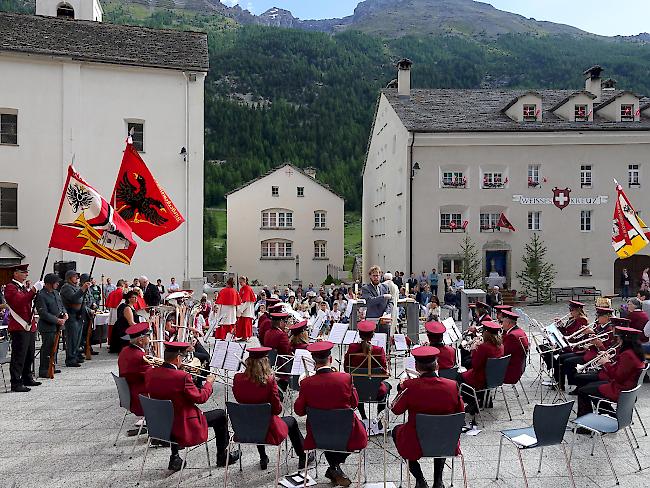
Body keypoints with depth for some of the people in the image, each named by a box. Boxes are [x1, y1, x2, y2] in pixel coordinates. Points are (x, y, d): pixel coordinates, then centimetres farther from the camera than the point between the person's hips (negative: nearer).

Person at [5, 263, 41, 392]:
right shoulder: (10, 287, -8)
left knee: (29, 355, 16)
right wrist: (32, 291, -30)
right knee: (19, 356, -7)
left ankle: (27, 378, 28)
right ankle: (16, 383, -2)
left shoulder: (26, 286, 18)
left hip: (30, 326, 9)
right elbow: (19, 302, -25)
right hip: (19, 327, -9)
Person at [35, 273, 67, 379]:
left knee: (55, 347, 16)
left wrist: (64, 313, 1)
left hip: (57, 326, 9)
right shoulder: (41, 295, -16)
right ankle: (43, 371, 6)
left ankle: (51, 367, 28)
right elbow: (44, 313, -20)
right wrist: (57, 320, -20)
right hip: (47, 327, -9)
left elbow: (61, 305, 21)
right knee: (47, 348, -3)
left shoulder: (55, 292, 11)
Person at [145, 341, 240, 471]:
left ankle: (174, 458, 35)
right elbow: (201, 398, -16)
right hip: (184, 426, -6)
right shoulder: (182, 377, -26)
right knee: (220, 415, 11)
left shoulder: (150, 373, -7)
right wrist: (209, 382, 0)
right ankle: (222, 457, 26)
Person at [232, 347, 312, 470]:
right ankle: (303, 457, 41)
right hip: (268, 431, -4)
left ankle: (263, 459, 47)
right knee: (291, 421, 27)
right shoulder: (269, 380, -24)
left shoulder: (238, 379, -13)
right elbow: (277, 409, -15)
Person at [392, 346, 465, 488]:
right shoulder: (452, 385, -16)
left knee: (396, 431, 30)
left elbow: (396, 410, -7)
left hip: (416, 444, -3)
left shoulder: (409, 386, -22)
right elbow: (461, 411, 0)